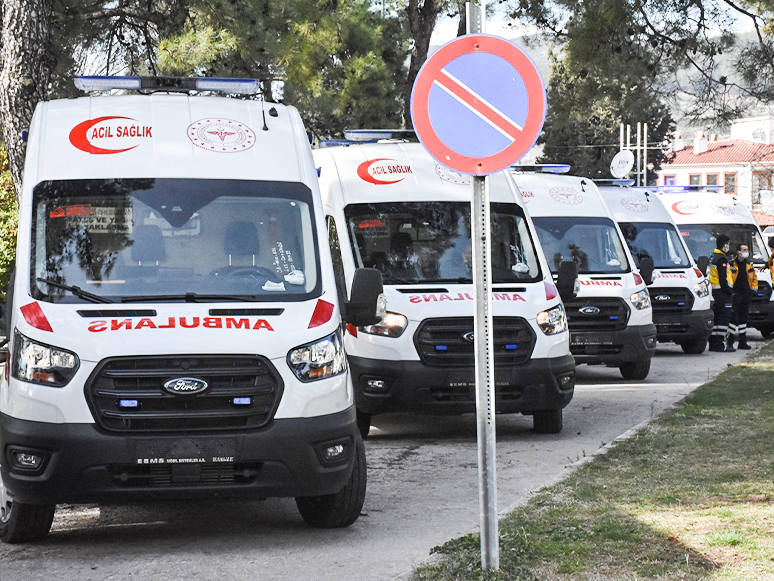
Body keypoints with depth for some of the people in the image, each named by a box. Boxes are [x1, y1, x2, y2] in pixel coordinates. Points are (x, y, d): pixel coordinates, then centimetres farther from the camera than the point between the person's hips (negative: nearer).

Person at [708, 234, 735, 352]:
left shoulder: (713, 257, 17)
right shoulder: (721, 259, -15)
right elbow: (723, 279, -19)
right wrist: (729, 292, -13)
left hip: (715, 291, 10)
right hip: (722, 292, -10)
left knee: (716, 317, 13)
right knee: (723, 317, -9)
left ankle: (713, 343, 16)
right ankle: (720, 345, -11)